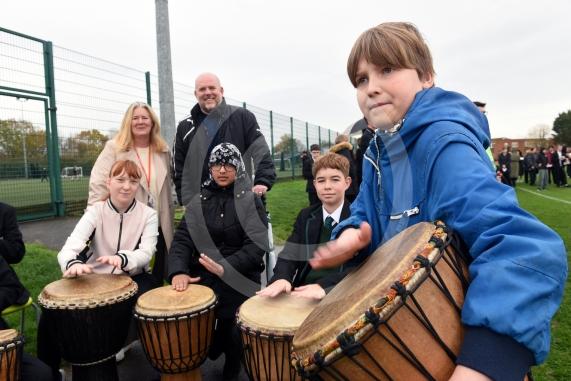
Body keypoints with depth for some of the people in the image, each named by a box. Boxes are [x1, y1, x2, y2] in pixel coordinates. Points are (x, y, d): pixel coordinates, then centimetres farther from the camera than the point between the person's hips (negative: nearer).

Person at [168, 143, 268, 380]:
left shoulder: (251, 201, -2)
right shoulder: (199, 201, 7)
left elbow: (256, 245, -13)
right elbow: (182, 239, -2)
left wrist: (226, 268, -27)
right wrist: (179, 271, -20)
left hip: (239, 282, -3)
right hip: (202, 279, 3)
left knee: (233, 334, -13)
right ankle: (214, 347, 27)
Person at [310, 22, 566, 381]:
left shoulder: (443, 146, -28)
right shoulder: (378, 151, -2)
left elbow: (529, 249, -40)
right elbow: (368, 215, 6)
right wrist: (353, 235, -17)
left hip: (459, 331, -7)